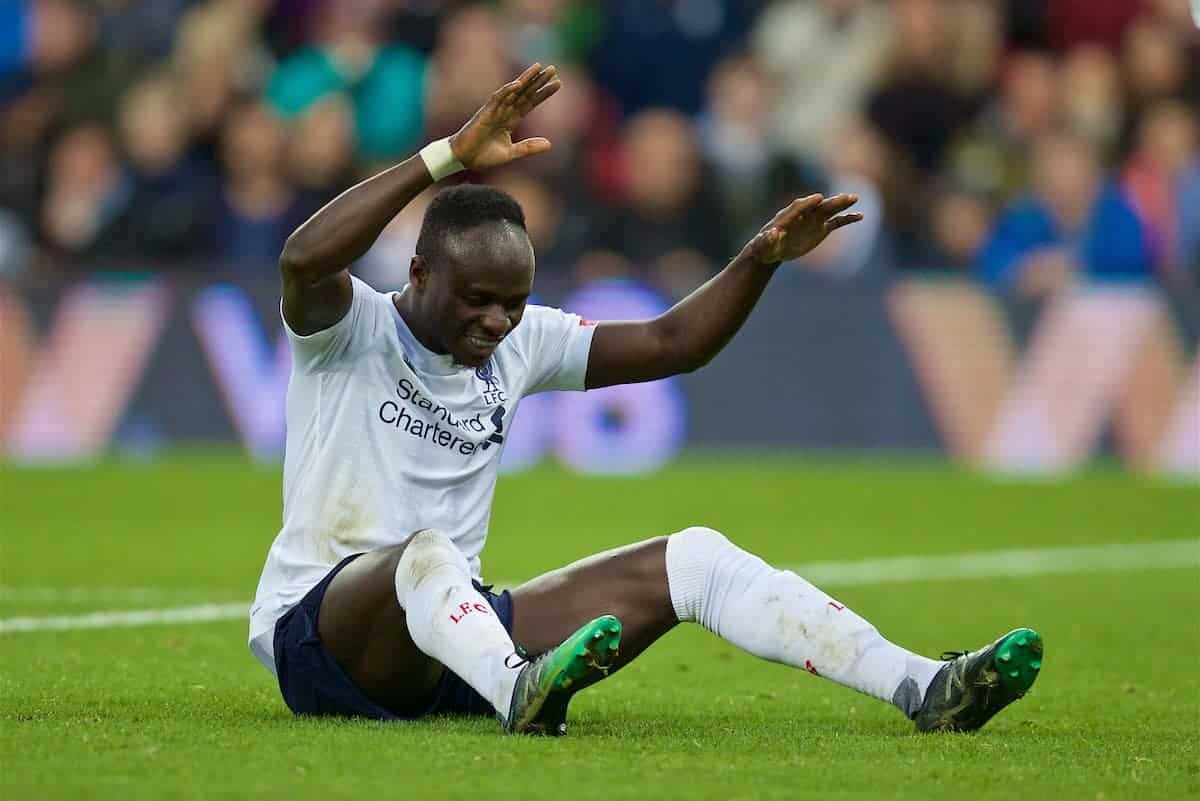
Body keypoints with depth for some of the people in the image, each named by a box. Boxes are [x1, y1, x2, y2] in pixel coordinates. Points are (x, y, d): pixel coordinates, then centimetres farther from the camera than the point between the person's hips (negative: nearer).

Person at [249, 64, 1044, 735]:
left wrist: (761, 259, -4)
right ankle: (521, 693, -74)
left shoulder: (520, 343, 10)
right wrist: (453, 157, -37)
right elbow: (304, 260, -32)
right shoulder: (350, 330, -9)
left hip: (459, 630, 6)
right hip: (320, 635, -6)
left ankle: (923, 688, -20)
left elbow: (671, 343, 12)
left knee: (693, 558, -9)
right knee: (426, 551, -42)